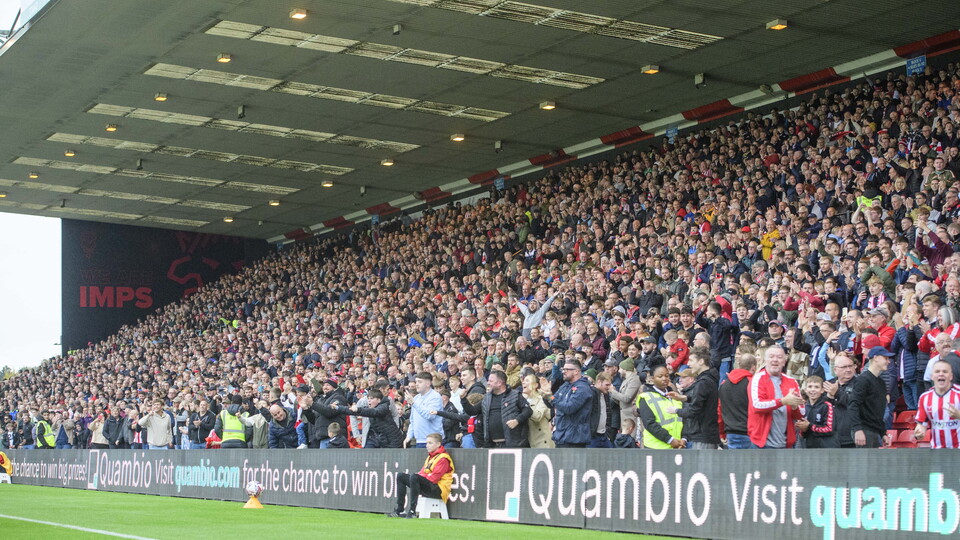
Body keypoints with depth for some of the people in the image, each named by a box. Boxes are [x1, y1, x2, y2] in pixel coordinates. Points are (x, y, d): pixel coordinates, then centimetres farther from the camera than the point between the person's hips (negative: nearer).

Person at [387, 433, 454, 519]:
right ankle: (400, 510, -3)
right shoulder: (430, 456, 22)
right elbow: (423, 472, 15)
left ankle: (412, 511, -38)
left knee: (414, 477, -35)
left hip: (439, 490, -10)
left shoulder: (443, 458, -9)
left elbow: (434, 477, -18)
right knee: (400, 476, 8)